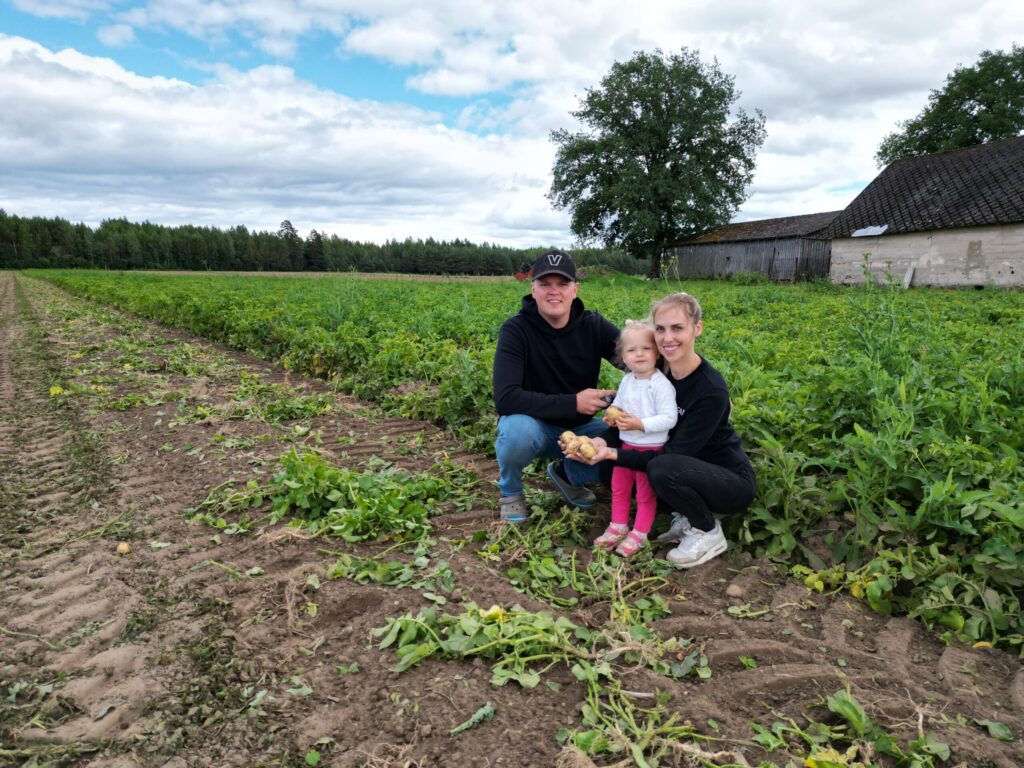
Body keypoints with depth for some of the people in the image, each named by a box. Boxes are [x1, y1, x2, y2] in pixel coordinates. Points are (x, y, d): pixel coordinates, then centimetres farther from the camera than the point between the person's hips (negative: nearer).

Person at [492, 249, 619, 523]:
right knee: (517, 430, -37)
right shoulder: (516, 330, -19)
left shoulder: (593, 326, -9)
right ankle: (510, 490, -1)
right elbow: (505, 398, -29)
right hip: (534, 424, -3)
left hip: (579, 427, 4)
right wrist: (572, 403, -30)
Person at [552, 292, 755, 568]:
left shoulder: (711, 390, -27)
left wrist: (613, 453, -33)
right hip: (690, 470, 7)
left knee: (662, 469, -34)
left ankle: (709, 533, -6)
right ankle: (685, 518, 8)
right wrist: (603, 441, -24)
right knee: (612, 468, -7)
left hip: (731, 481, -6)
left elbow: (675, 452, -28)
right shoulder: (657, 373, -8)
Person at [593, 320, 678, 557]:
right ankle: (618, 526, 33)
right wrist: (611, 414, -2)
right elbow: (618, 402, 19)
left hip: (651, 448, -7)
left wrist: (640, 424, -29)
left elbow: (669, 418, -24)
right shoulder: (626, 381, 3)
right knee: (618, 487, 17)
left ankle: (639, 534, 21)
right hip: (626, 444, 7)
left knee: (645, 493, 8)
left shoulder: (661, 384, -20)